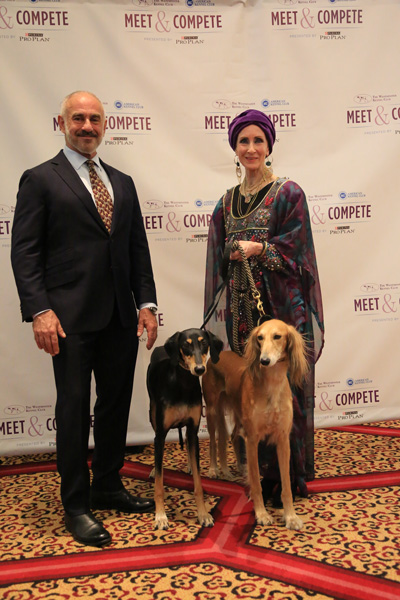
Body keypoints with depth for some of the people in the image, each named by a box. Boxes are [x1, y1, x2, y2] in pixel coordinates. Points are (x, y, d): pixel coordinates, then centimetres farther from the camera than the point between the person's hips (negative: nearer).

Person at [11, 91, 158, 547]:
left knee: (116, 404, 13)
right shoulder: (40, 180, 0)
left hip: (120, 316, 6)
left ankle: (108, 487, 30)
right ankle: (76, 506, 16)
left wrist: (146, 302, 5)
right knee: (74, 409, 2)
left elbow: (138, 248, 14)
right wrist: (39, 310, -15)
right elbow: (25, 252, -6)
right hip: (71, 318, -5)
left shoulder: (122, 183, 16)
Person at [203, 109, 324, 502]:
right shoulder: (228, 202, 13)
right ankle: (263, 470, 24)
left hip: (282, 306, -5)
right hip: (241, 310, 5)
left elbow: (295, 251, -8)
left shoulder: (288, 194, -2)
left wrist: (259, 249, -22)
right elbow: (220, 261, 13)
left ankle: (290, 476, 14)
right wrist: (218, 316, 8)